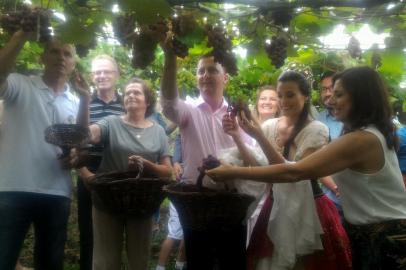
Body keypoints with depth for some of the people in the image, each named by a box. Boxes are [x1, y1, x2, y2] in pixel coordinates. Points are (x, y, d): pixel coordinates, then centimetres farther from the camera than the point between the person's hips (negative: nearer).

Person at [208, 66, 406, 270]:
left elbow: (293, 172, -28)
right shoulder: (374, 134, 9)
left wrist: (234, 172, -24)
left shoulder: (361, 140, -23)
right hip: (382, 234, 9)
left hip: (384, 239, -9)